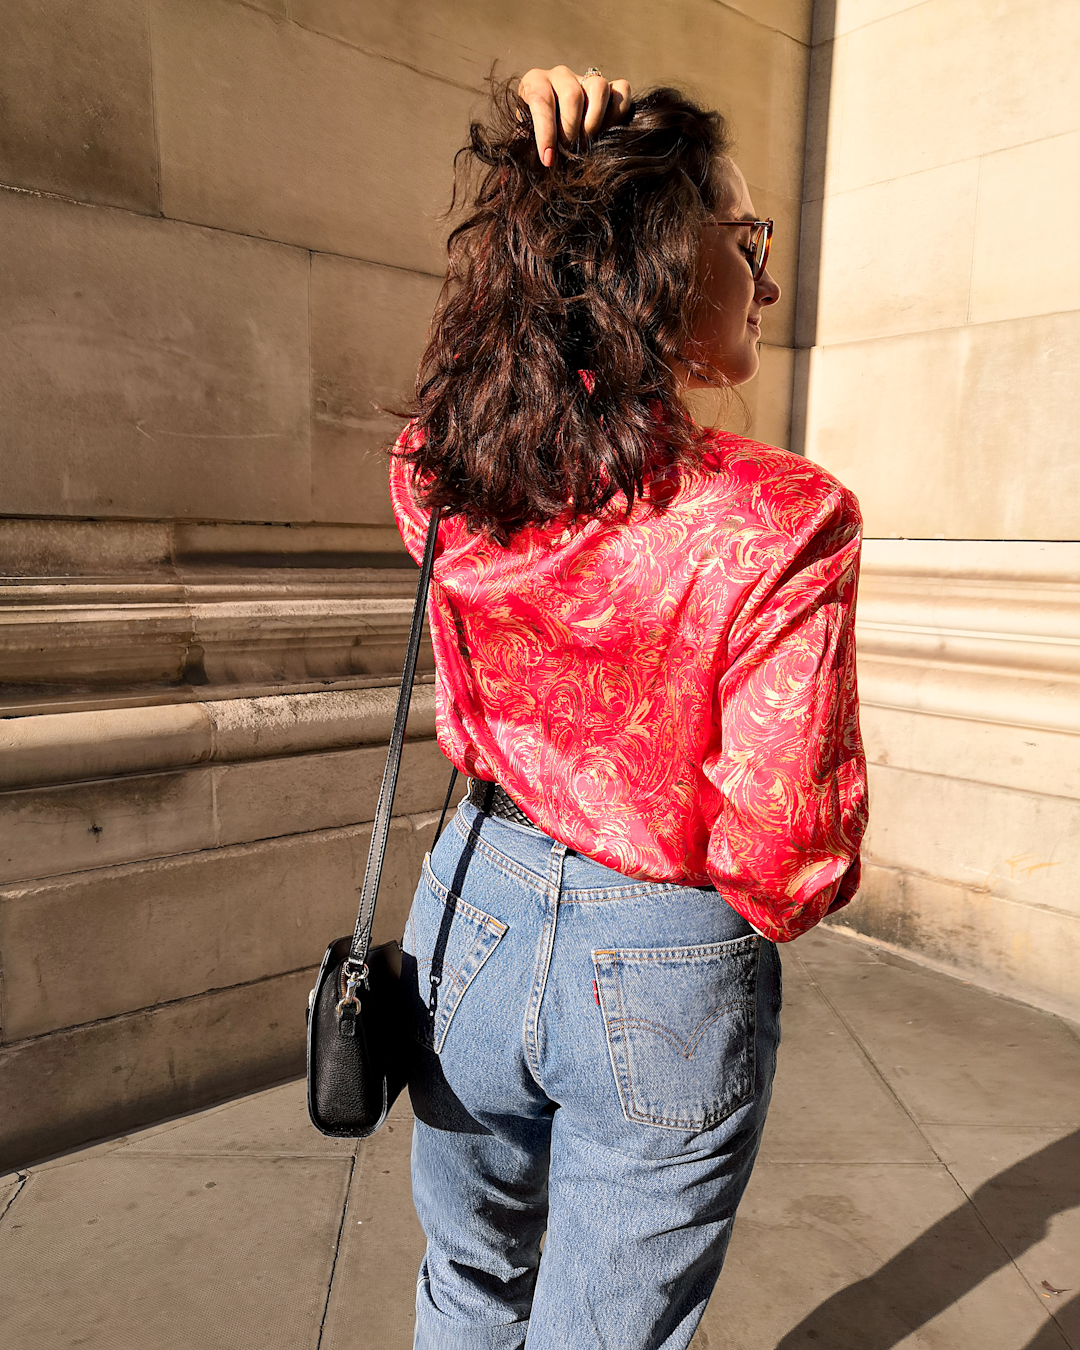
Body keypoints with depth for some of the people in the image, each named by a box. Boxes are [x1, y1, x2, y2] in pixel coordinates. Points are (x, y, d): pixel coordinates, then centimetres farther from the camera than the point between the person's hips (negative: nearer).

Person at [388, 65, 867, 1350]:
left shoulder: (435, 477, -11)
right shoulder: (779, 525, -26)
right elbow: (782, 856, -20)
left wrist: (539, 176, -4)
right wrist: (775, 901, 4)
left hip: (475, 917, 5)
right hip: (660, 979, -4)